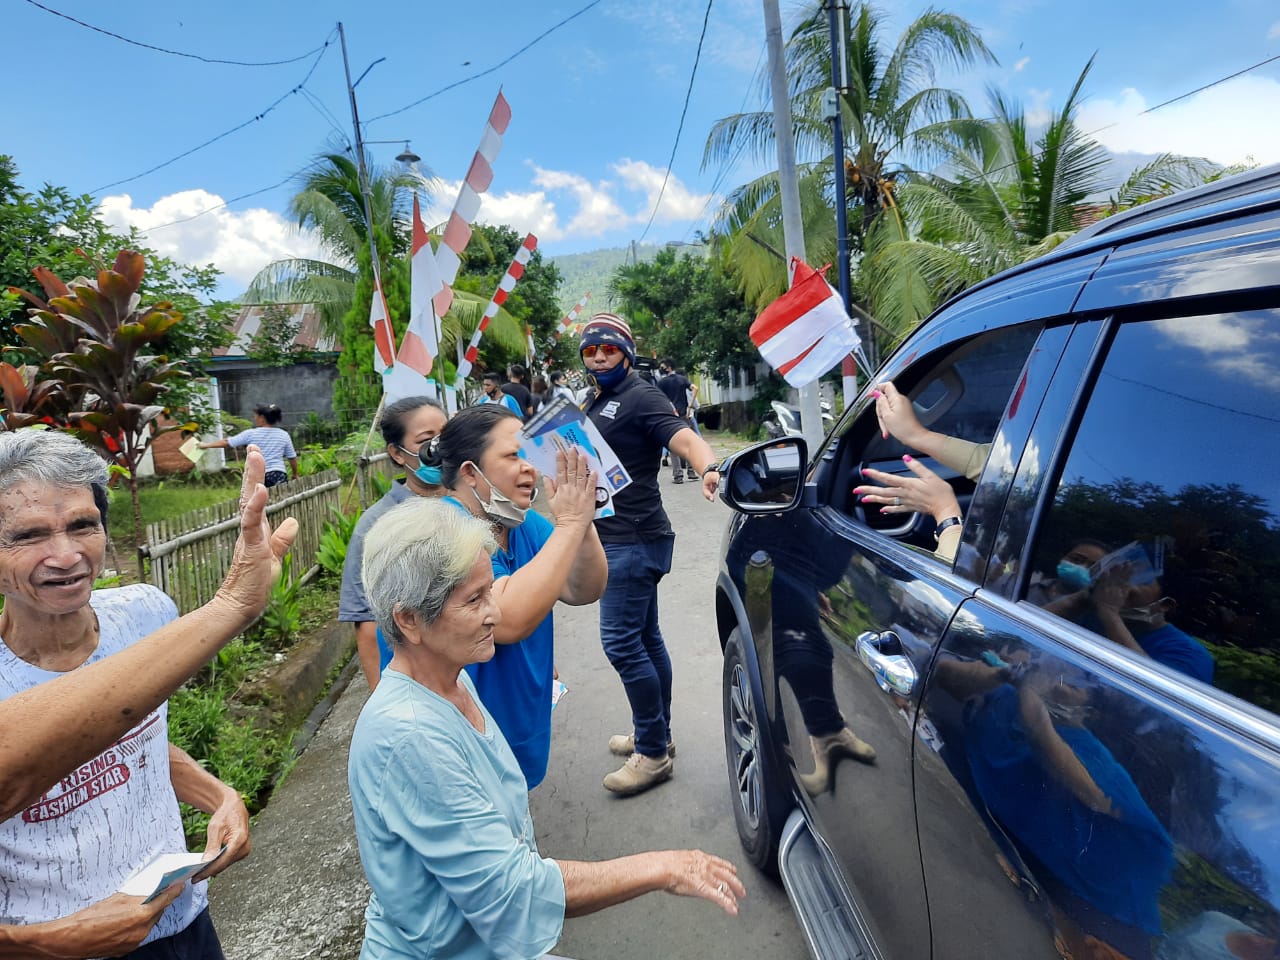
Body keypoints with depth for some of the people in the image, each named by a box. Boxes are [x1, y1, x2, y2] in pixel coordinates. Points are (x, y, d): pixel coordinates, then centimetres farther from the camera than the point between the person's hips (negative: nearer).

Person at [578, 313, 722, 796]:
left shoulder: (639, 397, -12)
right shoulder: (597, 402, 16)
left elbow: (685, 438, -30)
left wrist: (708, 469, -48)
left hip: (634, 541, -10)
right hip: (620, 539, 10)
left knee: (621, 643, -9)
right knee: (645, 639, 16)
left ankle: (652, 753, 3)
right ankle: (656, 733, 29)